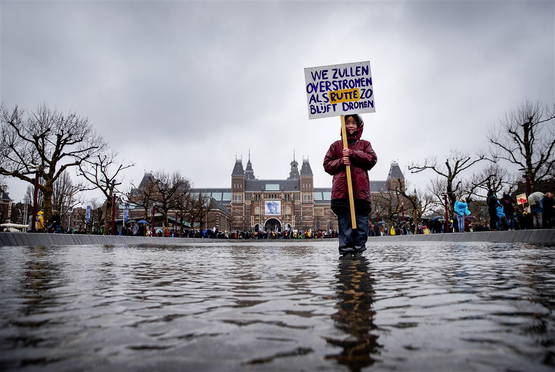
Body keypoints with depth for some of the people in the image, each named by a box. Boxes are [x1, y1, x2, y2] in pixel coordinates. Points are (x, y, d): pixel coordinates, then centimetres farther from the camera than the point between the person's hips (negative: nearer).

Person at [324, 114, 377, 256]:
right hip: (341, 188, -1)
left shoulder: (364, 144, 19)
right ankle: (345, 246, 0)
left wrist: (353, 154, -8)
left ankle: (359, 244, 7)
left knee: (361, 218, -1)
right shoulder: (336, 145, 17)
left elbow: (372, 159, 2)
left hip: (360, 188, 1)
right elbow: (327, 164, 11)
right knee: (344, 219, -3)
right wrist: (340, 162, -8)